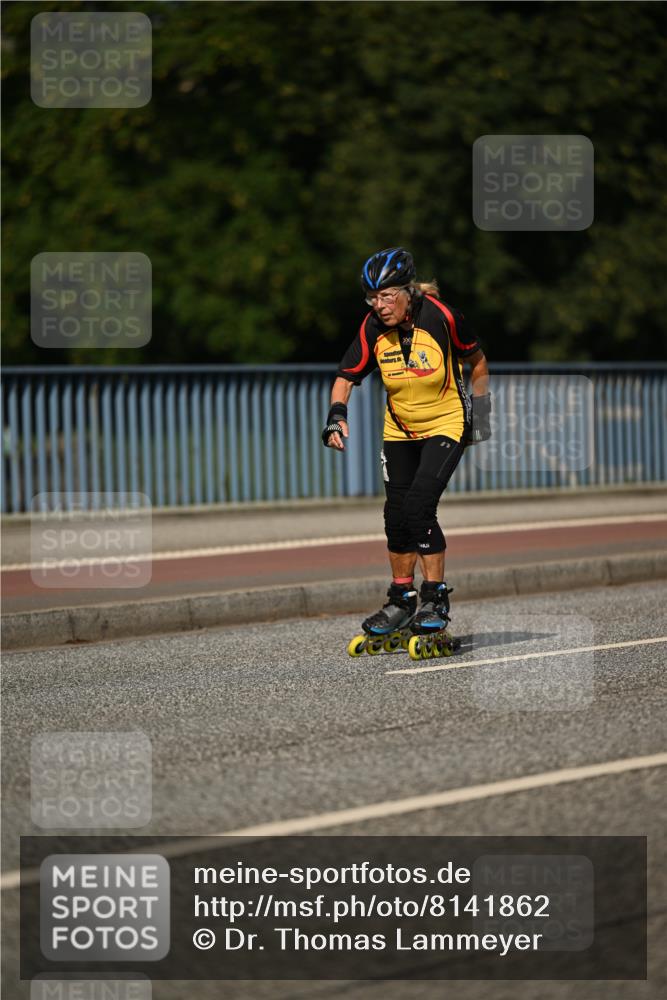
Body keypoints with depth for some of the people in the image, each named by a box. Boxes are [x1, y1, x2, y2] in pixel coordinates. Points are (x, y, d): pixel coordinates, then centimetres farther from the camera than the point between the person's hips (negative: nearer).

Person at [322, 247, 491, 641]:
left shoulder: (440, 316, -22)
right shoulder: (374, 327, -13)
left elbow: (477, 360, -6)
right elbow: (347, 375, -6)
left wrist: (481, 407, -2)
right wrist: (337, 414, -22)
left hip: (445, 424, -5)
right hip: (400, 430, 5)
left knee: (419, 505, -19)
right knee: (397, 514, 5)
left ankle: (436, 600, -8)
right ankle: (401, 600, 21)